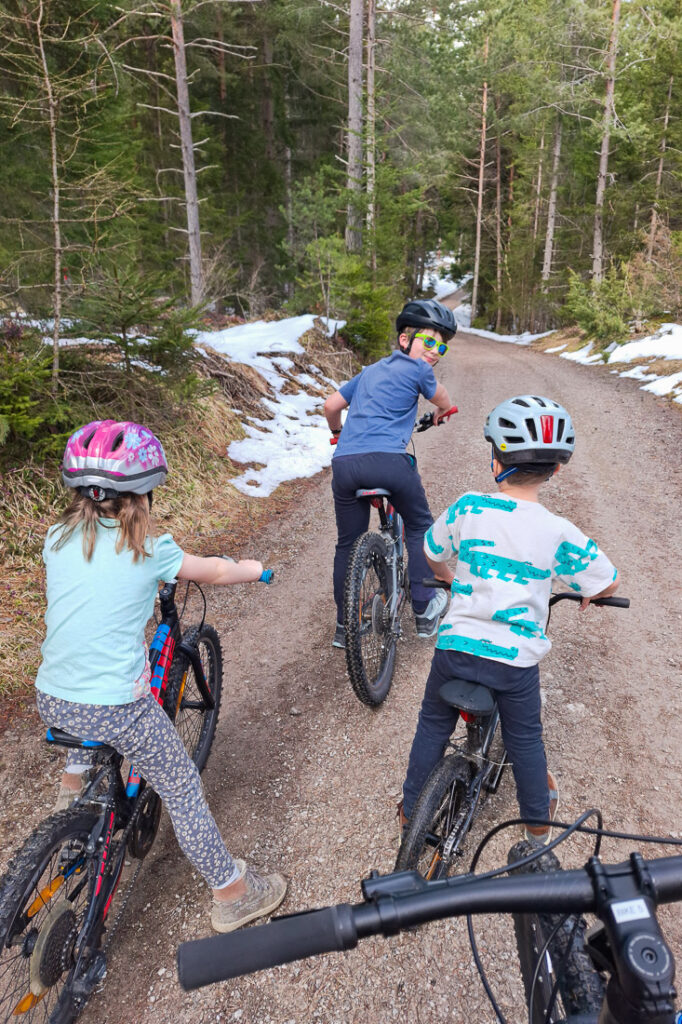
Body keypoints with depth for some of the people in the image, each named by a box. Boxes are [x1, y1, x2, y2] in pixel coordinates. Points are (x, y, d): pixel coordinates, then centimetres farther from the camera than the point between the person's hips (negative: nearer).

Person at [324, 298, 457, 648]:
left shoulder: (370, 370, 26)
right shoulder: (415, 368, 8)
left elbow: (331, 405, 25)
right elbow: (445, 403, 23)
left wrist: (338, 432, 45)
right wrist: (439, 414, 47)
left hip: (344, 462, 6)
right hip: (387, 459, -5)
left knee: (348, 544, 17)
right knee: (419, 527, 18)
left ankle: (344, 626, 24)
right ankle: (425, 611, 22)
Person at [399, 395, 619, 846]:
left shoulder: (468, 508, -7)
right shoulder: (560, 532, -10)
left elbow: (432, 552, 9)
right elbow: (608, 583, 1)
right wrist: (590, 595, 24)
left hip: (457, 645, 1)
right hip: (518, 658, 0)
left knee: (434, 724, 23)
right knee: (524, 739, 24)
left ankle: (411, 810, 39)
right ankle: (538, 823, 45)